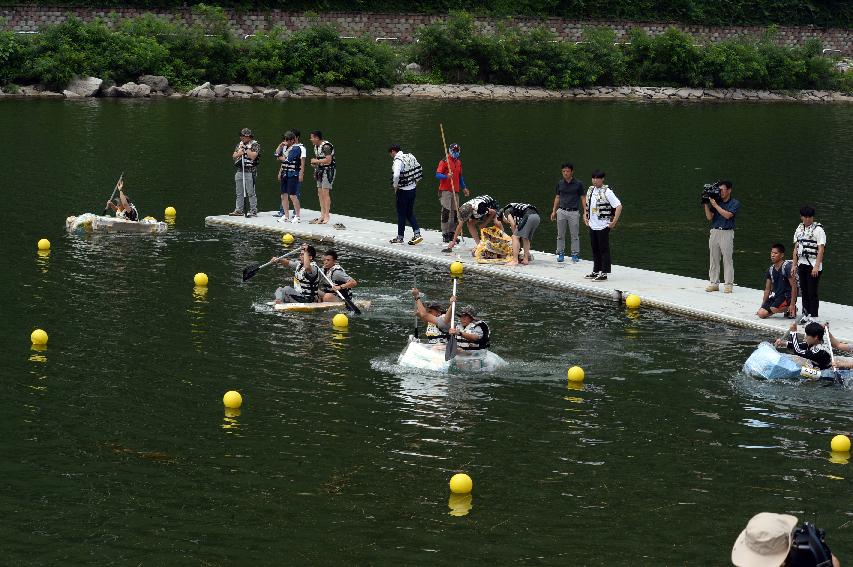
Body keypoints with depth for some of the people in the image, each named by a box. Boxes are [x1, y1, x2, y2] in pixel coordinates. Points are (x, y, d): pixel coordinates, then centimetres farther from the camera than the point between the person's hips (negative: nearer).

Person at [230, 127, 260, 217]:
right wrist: (240, 151, -7)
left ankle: (253, 210, -5)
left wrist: (246, 148, -11)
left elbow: (253, 156, -17)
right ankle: (238, 210, 15)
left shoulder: (255, 145, -3)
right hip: (239, 171, 7)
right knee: (239, 193, 10)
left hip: (250, 172, -7)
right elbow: (234, 156, 10)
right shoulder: (239, 145, 17)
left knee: (251, 192, -7)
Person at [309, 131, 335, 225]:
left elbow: (328, 160, -25)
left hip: (328, 170, -10)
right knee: (320, 193, 8)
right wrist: (314, 163, 8)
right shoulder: (316, 147, 13)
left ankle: (326, 217, -10)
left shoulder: (326, 146, -18)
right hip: (320, 170, 10)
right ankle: (322, 215, 13)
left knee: (325, 193, -11)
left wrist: (317, 161, -16)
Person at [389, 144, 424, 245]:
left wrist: (395, 186, -16)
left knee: (401, 214, 4)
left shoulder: (398, 160, -18)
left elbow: (396, 175, -33)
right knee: (410, 213, 16)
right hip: (412, 189, 7)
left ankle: (400, 237, 11)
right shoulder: (410, 157, 6)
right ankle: (417, 233, 4)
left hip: (403, 191, -7)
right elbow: (420, 170, 15)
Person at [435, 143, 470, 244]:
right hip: (445, 190, -7)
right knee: (446, 211, -11)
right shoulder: (444, 161, -4)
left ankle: (452, 233, 11)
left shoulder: (458, 162, 18)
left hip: (455, 190, 7)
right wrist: (446, 176, -29)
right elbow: (437, 175, -12)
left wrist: (464, 188, 22)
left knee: (455, 212, 4)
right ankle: (445, 234, -9)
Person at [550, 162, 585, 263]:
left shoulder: (578, 184, -3)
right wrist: (554, 211, 12)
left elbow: (583, 198, 1)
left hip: (574, 212, -3)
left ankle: (575, 254, 8)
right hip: (561, 211, 3)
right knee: (560, 235, 6)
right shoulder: (560, 183, 7)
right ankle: (561, 253, 14)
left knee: (575, 235, 1)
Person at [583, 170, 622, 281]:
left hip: (603, 226, -7)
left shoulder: (607, 192, -14)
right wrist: (585, 216, 17)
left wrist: (614, 222, -17)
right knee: (595, 250, 15)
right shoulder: (590, 190, 9)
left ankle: (604, 274, 1)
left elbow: (619, 206, -16)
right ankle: (596, 271, 24)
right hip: (592, 225, 8)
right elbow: (587, 204, 28)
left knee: (604, 250, -2)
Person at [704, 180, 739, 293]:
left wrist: (715, 205, -14)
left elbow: (727, 215, -15)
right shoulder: (716, 201, 11)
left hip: (727, 233, -5)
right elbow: (709, 217, 5)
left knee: (727, 260, -5)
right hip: (715, 232, 5)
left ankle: (729, 284, -3)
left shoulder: (735, 203, 0)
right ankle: (714, 283, 11)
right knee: (714, 259, 6)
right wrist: (706, 205, -6)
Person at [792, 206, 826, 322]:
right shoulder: (799, 229, 12)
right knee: (804, 291, 11)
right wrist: (794, 265, 10)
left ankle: (813, 316, -1)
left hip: (813, 265, -6)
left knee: (812, 292, -5)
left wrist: (816, 267, -19)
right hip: (802, 264, 6)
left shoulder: (818, 230, -8)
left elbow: (821, 249, -12)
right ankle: (805, 315, 19)